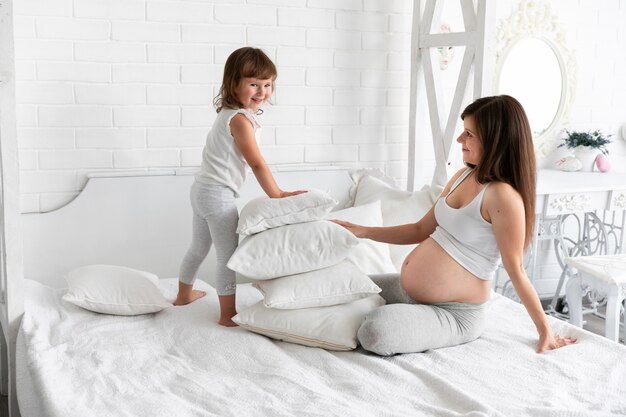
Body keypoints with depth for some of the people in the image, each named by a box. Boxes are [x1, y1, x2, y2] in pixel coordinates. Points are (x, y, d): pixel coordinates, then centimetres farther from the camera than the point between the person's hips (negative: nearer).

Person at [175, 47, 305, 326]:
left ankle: (184, 294, 42)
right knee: (228, 256, -3)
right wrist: (277, 195, -13)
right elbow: (257, 163, -18)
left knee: (199, 247, 25)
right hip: (218, 195, -10)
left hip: (202, 189, 10)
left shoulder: (228, 112, 10)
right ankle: (228, 315, 3)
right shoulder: (240, 119, -18)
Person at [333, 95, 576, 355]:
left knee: (375, 332, -31)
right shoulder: (464, 176, 3)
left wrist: (545, 330, -14)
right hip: (407, 289, 8)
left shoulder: (503, 195, -24)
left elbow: (515, 270, -17)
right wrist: (363, 232, 7)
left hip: (454, 313, -8)